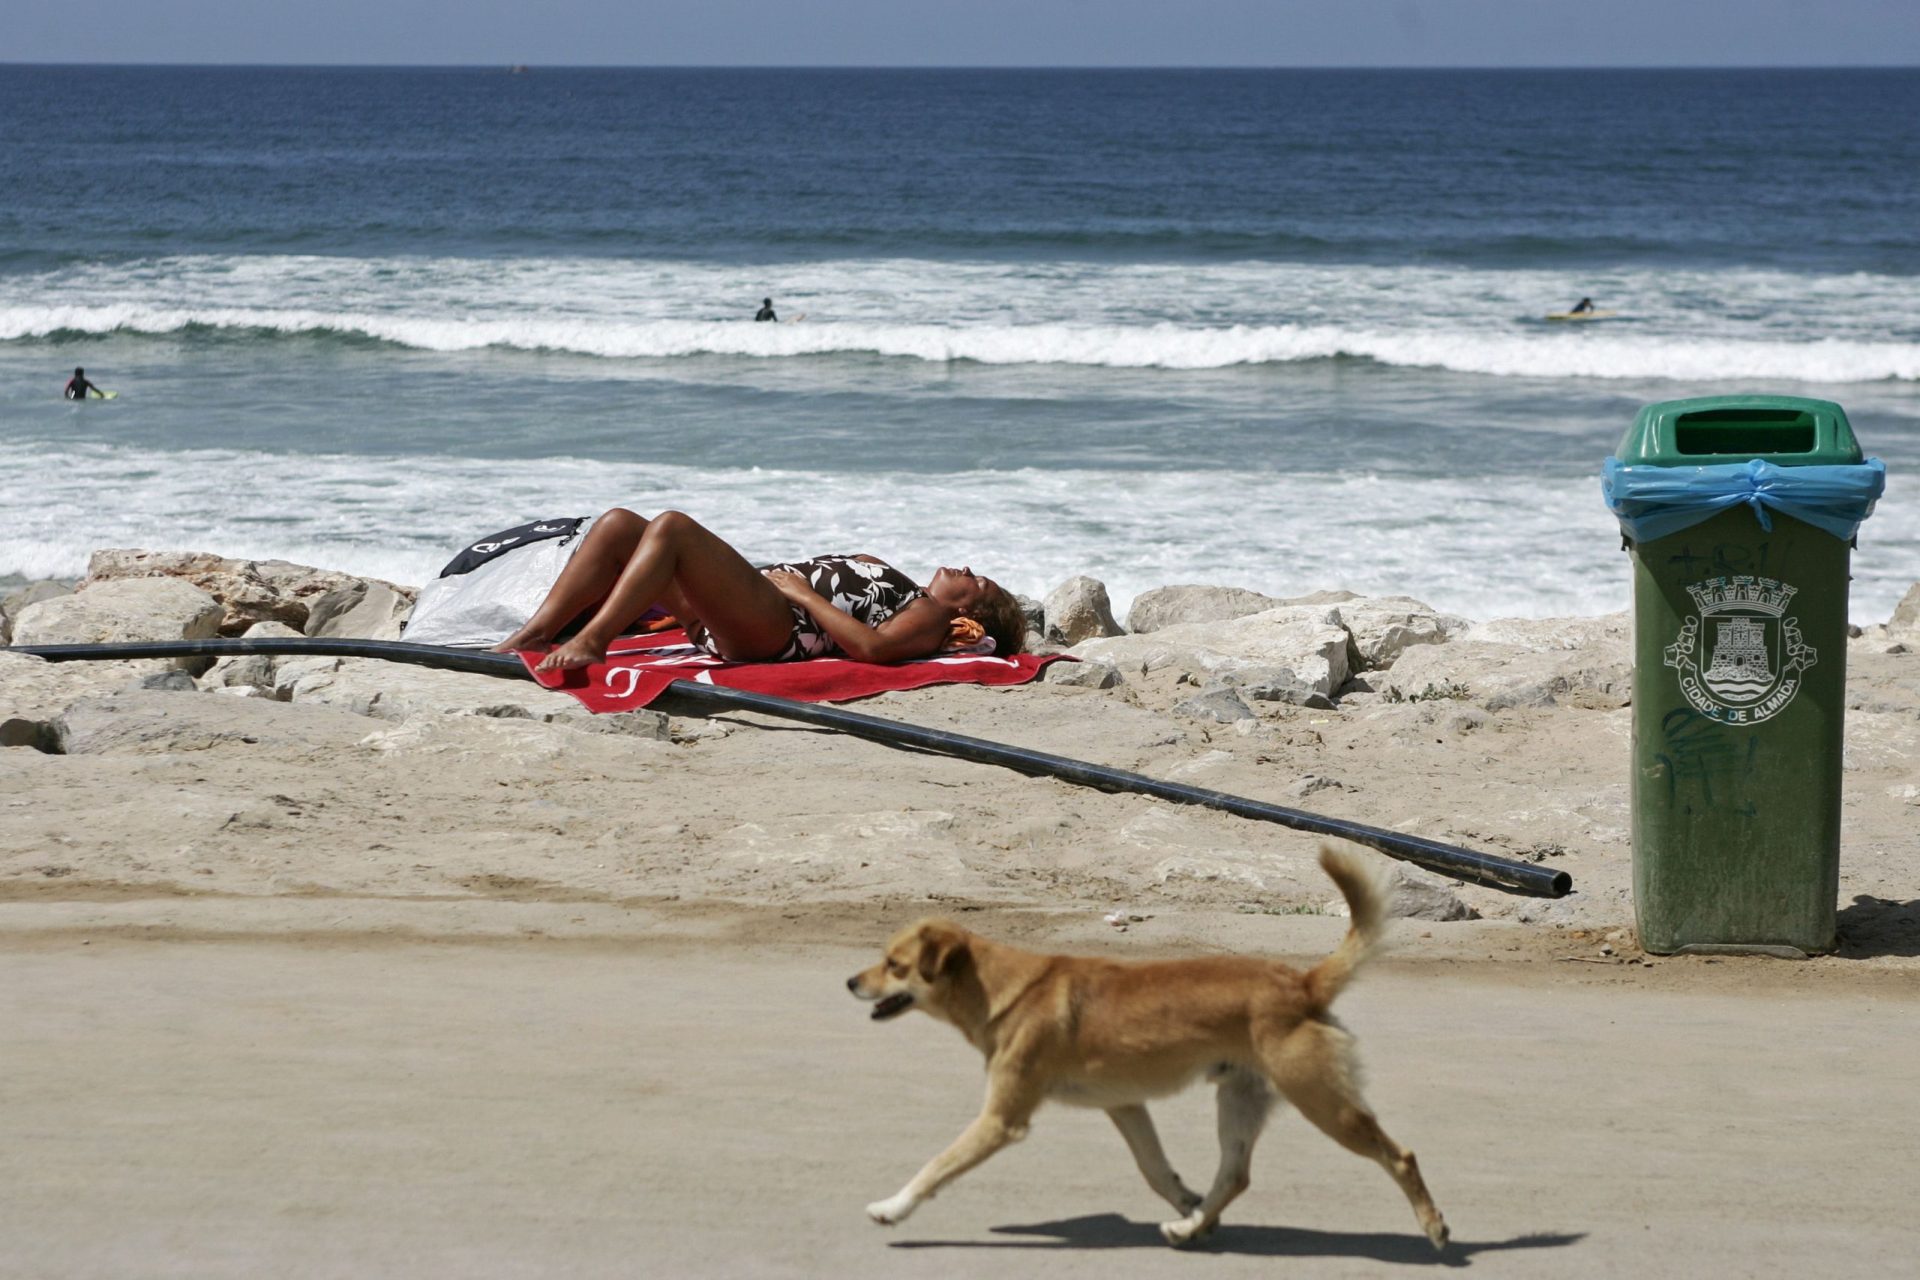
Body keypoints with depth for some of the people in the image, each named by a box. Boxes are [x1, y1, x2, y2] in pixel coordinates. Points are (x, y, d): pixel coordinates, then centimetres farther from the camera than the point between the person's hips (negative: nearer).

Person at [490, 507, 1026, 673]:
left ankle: (592, 640, -35)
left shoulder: (930, 618, 3)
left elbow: (871, 645, -16)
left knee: (672, 526, -27)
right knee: (619, 525, -3)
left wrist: (801, 592, -11)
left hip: (774, 624, -9)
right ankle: (533, 636, -13)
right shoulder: (891, 584, 31)